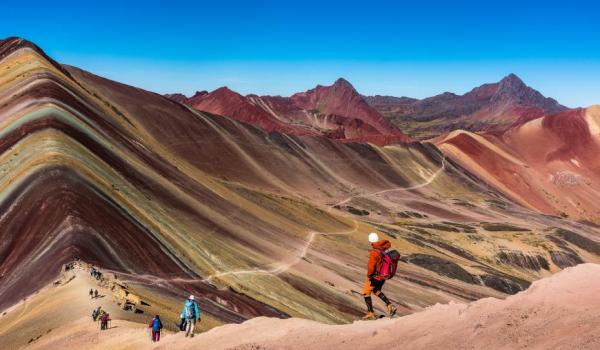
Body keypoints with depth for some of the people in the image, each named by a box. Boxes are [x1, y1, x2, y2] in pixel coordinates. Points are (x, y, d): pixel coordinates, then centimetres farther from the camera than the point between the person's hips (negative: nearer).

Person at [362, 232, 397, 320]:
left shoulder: (374, 253, -28)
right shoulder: (385, 249, -5)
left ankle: (371, 314, 14)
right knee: (377, 291, 29)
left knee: (366, 293, 11)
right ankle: (390, 306, 18)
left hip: (375, 276, -8)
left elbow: (371, 267, -23)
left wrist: (368, 275, -5)